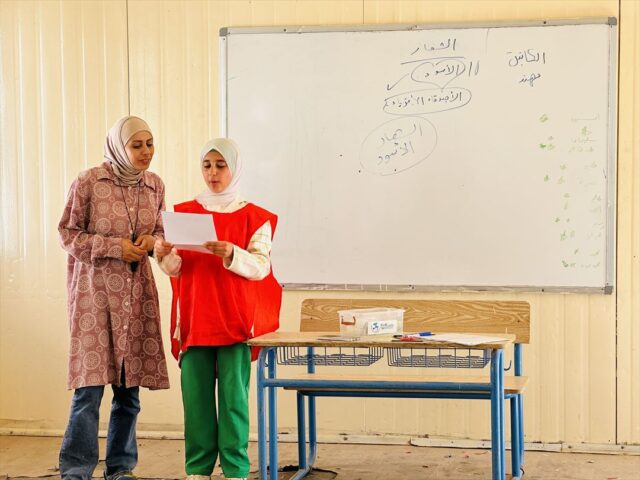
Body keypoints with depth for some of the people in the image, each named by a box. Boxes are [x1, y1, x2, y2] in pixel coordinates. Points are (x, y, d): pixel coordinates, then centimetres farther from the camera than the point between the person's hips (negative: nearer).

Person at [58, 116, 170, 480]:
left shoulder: (155, 186, 8)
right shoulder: (89, 182, -6)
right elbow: (68, 234, -4)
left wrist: (151, 242, -4)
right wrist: (116, 247, -14)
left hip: (138, 290, 5)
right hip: (95, 288, -5)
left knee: (130, 386, 6)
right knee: (90, 384, -9)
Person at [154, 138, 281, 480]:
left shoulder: (254, 217, 3)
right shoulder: (184, 213, 10)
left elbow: (260, 267, -7)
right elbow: (176, 270, 6)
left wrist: (231, 254, -25)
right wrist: (165, 255, -16)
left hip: (236, 320, -2)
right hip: (194, 319, 2)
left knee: (233, 395, -4)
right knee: (196, 395, 2)